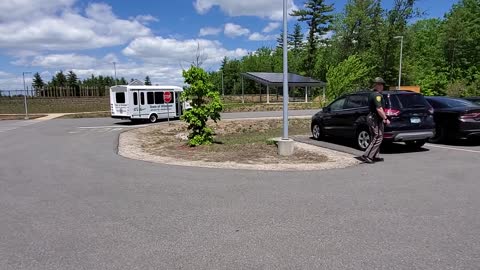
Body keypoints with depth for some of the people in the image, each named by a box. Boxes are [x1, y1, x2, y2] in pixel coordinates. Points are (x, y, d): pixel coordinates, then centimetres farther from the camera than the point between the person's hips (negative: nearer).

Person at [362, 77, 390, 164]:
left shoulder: (372, 94, 15)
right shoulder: (377, 95, -17)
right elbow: (379, 109, -26)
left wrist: (383, 118, 24)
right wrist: (385, 119, -20)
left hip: (371, 117, 11)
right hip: (376, 119, -11)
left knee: (375, 138, 15)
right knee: (378, 138, -7)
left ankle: (375, 156, 20)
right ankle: (367, 155, -11)